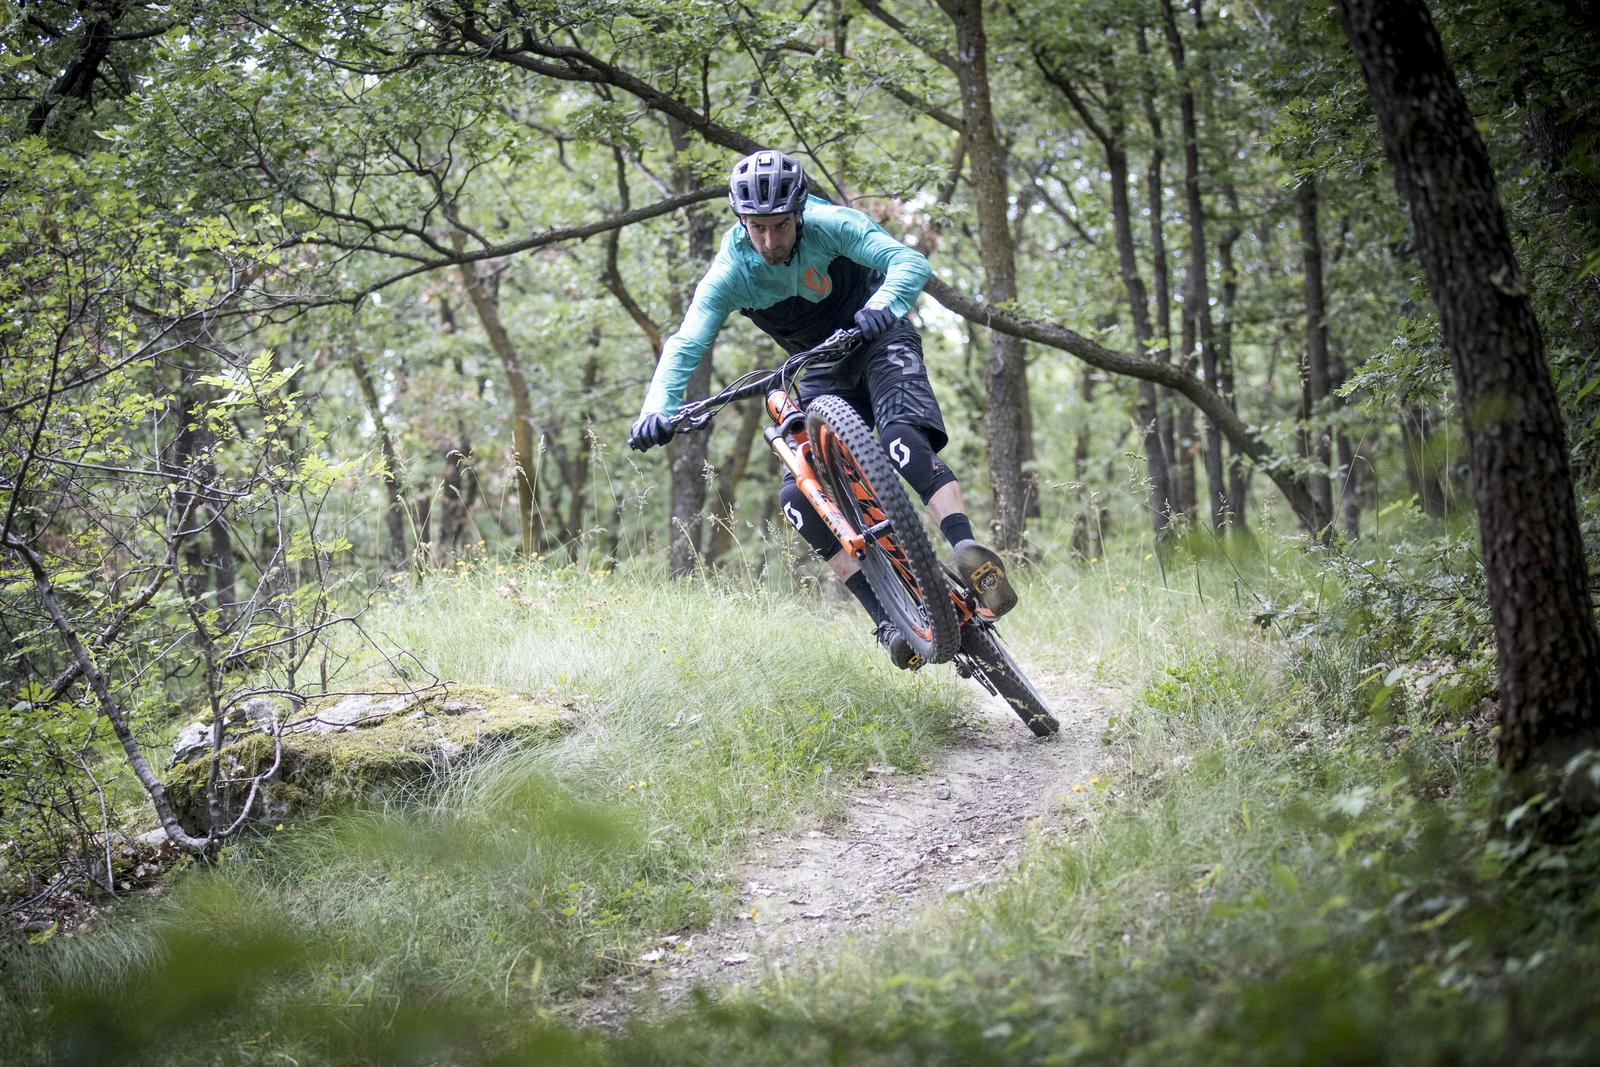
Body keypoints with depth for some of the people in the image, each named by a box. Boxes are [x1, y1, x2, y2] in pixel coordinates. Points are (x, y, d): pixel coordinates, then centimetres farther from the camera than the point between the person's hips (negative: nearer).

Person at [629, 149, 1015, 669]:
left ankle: (973, 556, -46)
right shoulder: (730, 274, -18)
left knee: (902, 437, -35)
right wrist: (657, 408, -46)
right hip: (823, 372, 3)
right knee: (798, 496, -17)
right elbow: (684, 346, -27)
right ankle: (891, 619, -20)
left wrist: (883, 304, -57)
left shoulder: (829, 226, -24)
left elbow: (910, 261, -34)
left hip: (878, 343, -3)